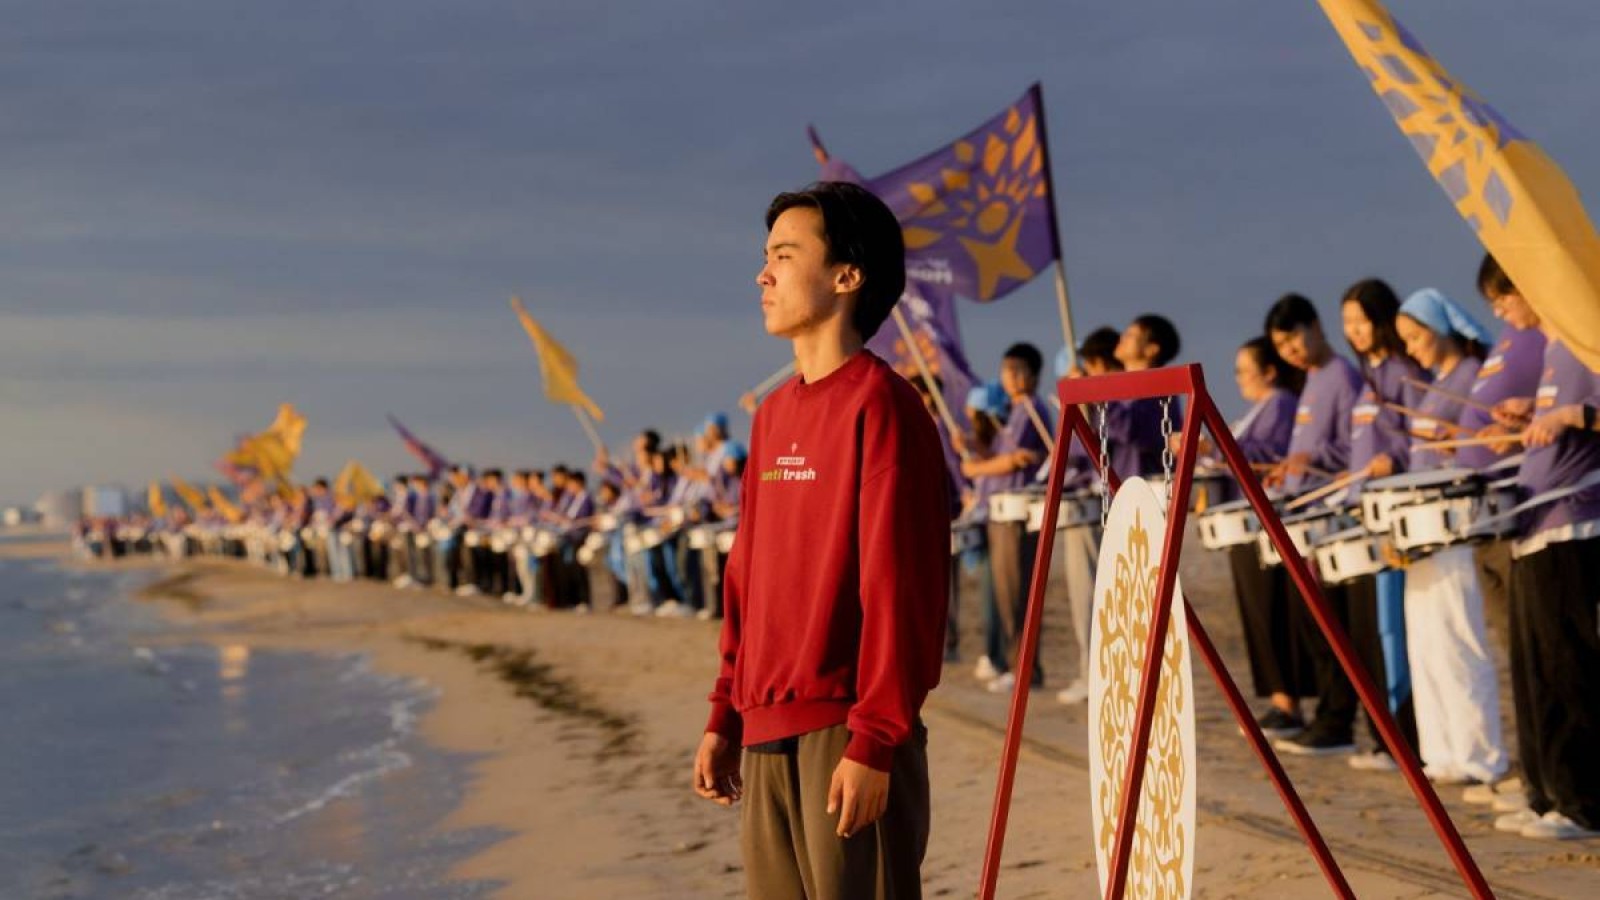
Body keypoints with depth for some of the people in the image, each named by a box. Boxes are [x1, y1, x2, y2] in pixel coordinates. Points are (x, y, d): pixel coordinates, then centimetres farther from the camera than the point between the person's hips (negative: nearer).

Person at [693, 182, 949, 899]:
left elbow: (899, 589, -14)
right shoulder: (772, 416, 15)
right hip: (768, 736, 8)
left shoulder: (879, 404, -9)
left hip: (846, 732, -8)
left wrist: (874, 743, -18)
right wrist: (724, 719, 17)